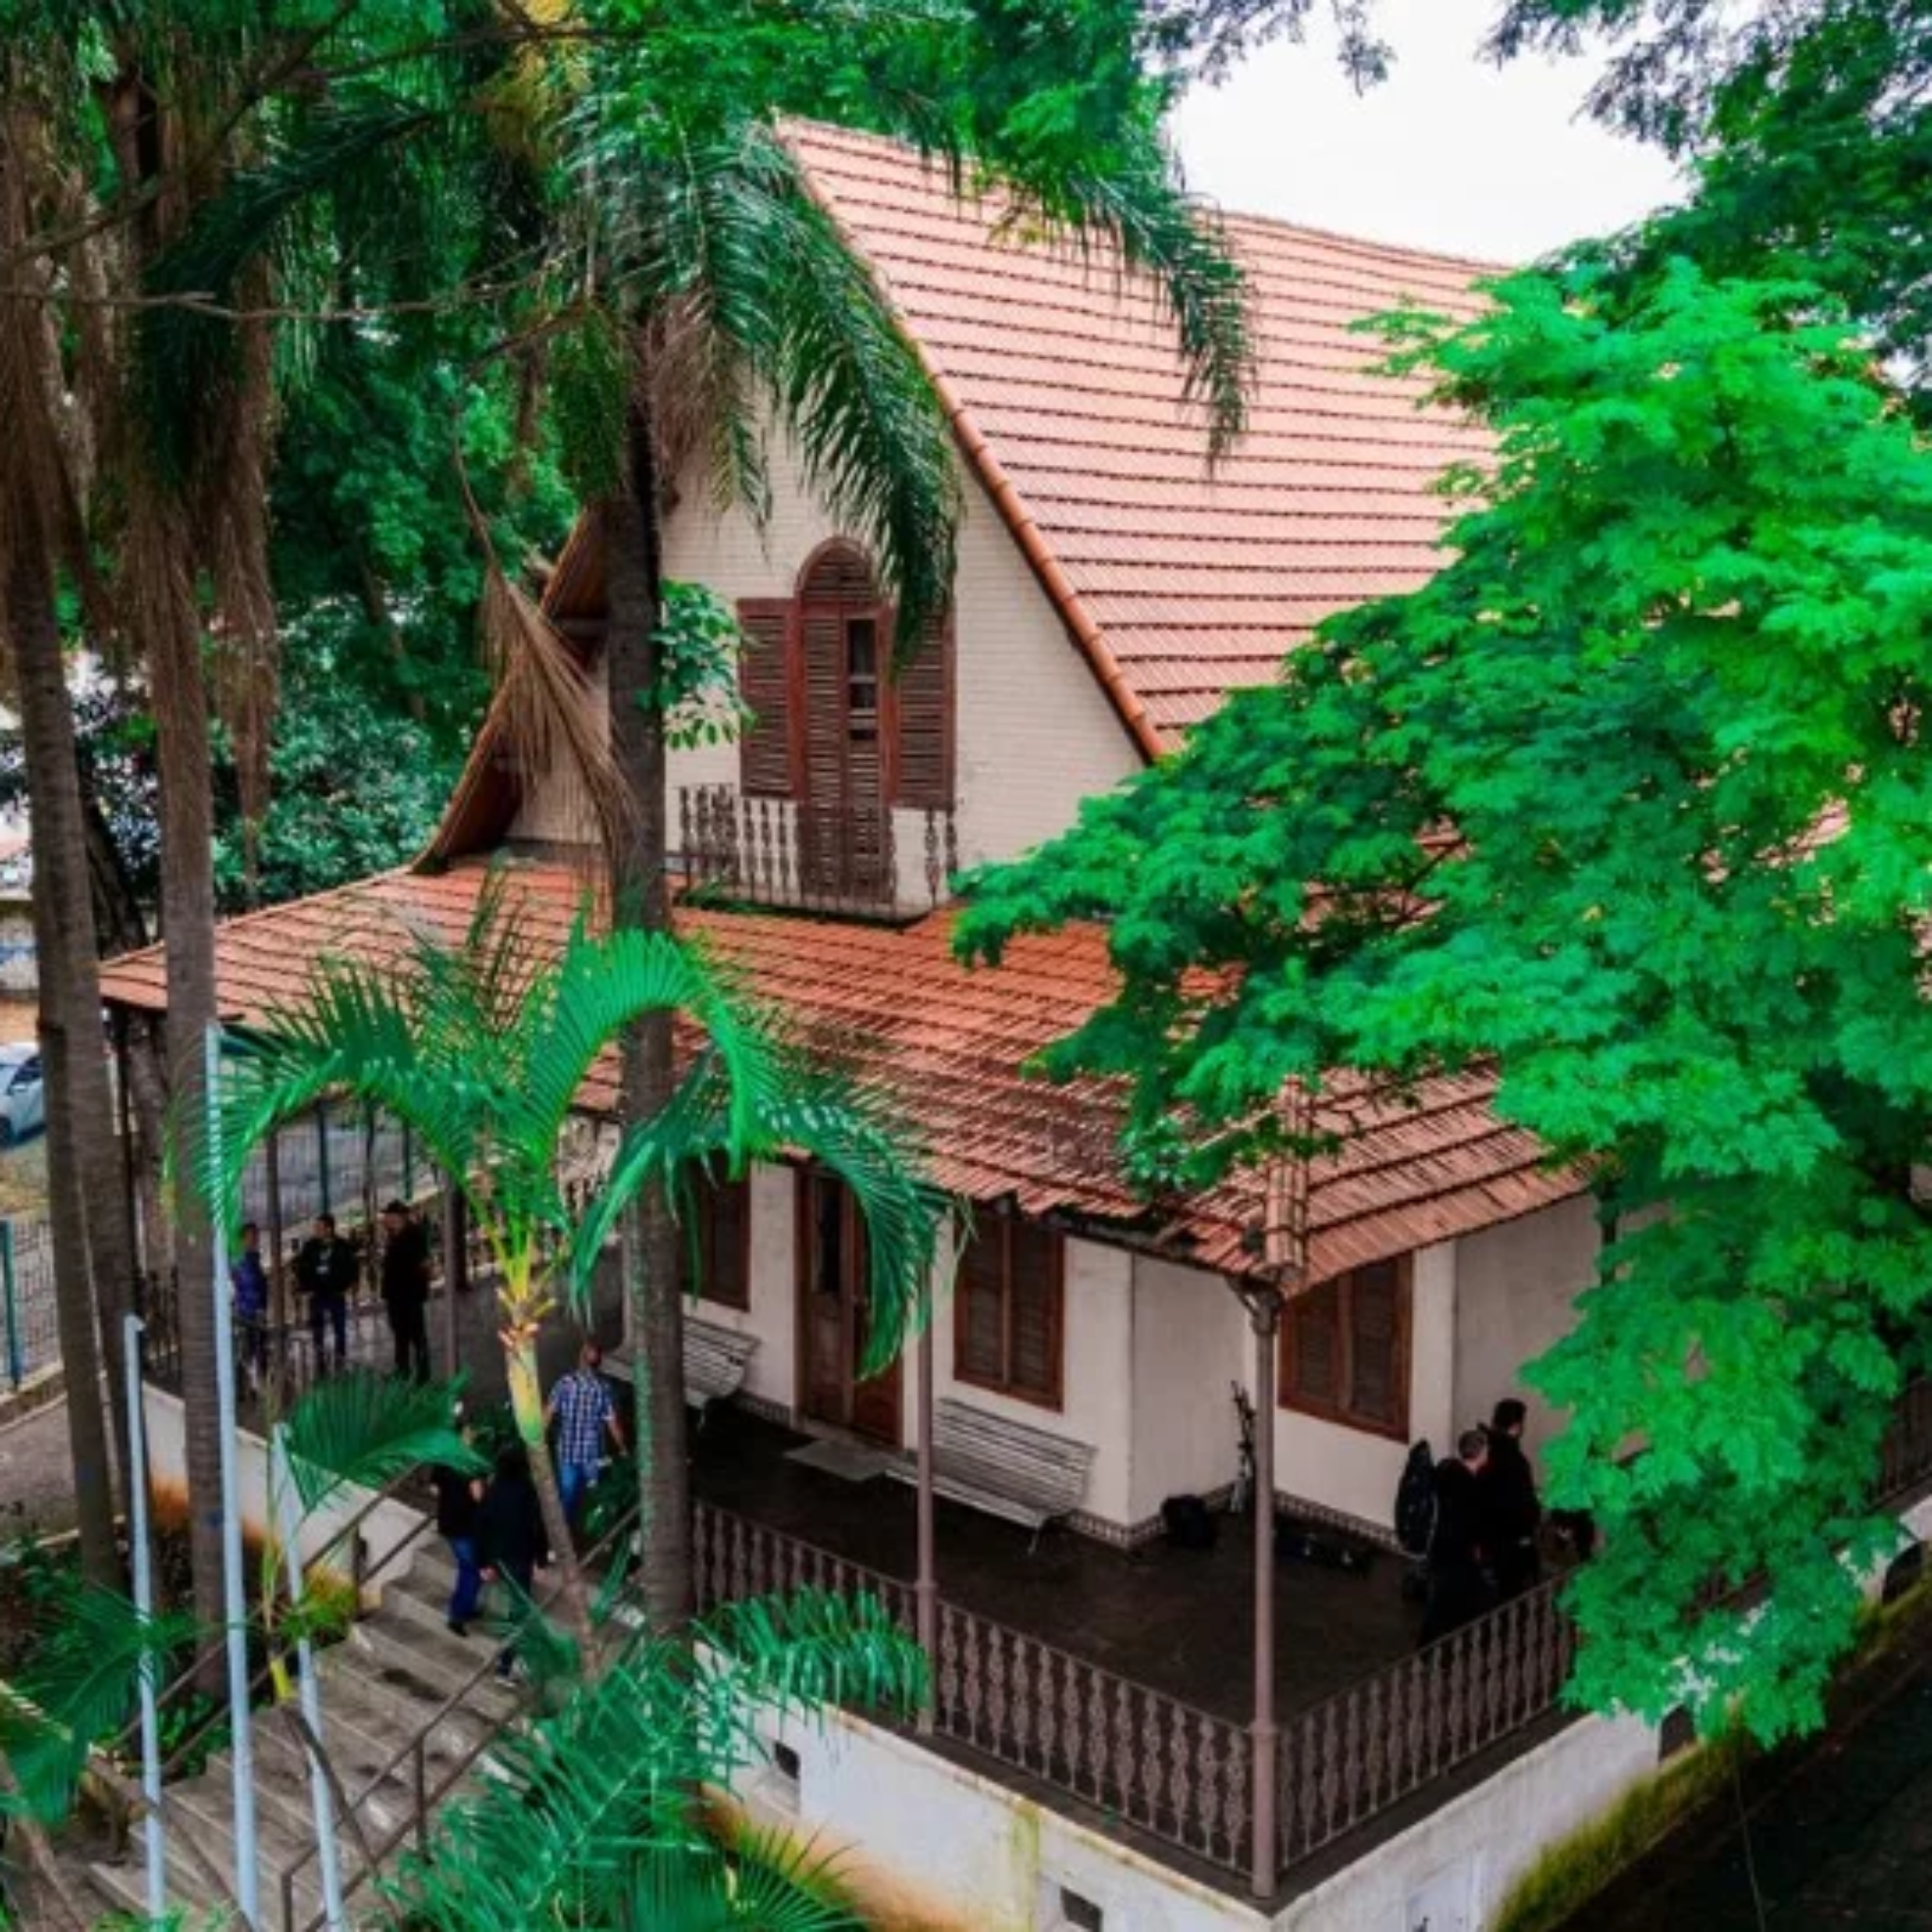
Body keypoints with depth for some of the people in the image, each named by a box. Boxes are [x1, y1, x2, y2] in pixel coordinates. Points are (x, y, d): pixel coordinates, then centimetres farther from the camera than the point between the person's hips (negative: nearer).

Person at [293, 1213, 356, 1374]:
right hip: (317, 1296, 1)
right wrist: (305, 1288, -1)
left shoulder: (343, 1247, -3)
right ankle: (321, 1368, 12)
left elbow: (352, 1268, 5)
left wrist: (349, 1287, -5)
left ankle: (341, 1365, 14)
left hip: (337, 1295, -1)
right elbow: (300, 1268, 8)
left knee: (340, 1332, 5)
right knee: (317, 1334, 3)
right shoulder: (309, 1246, 0)